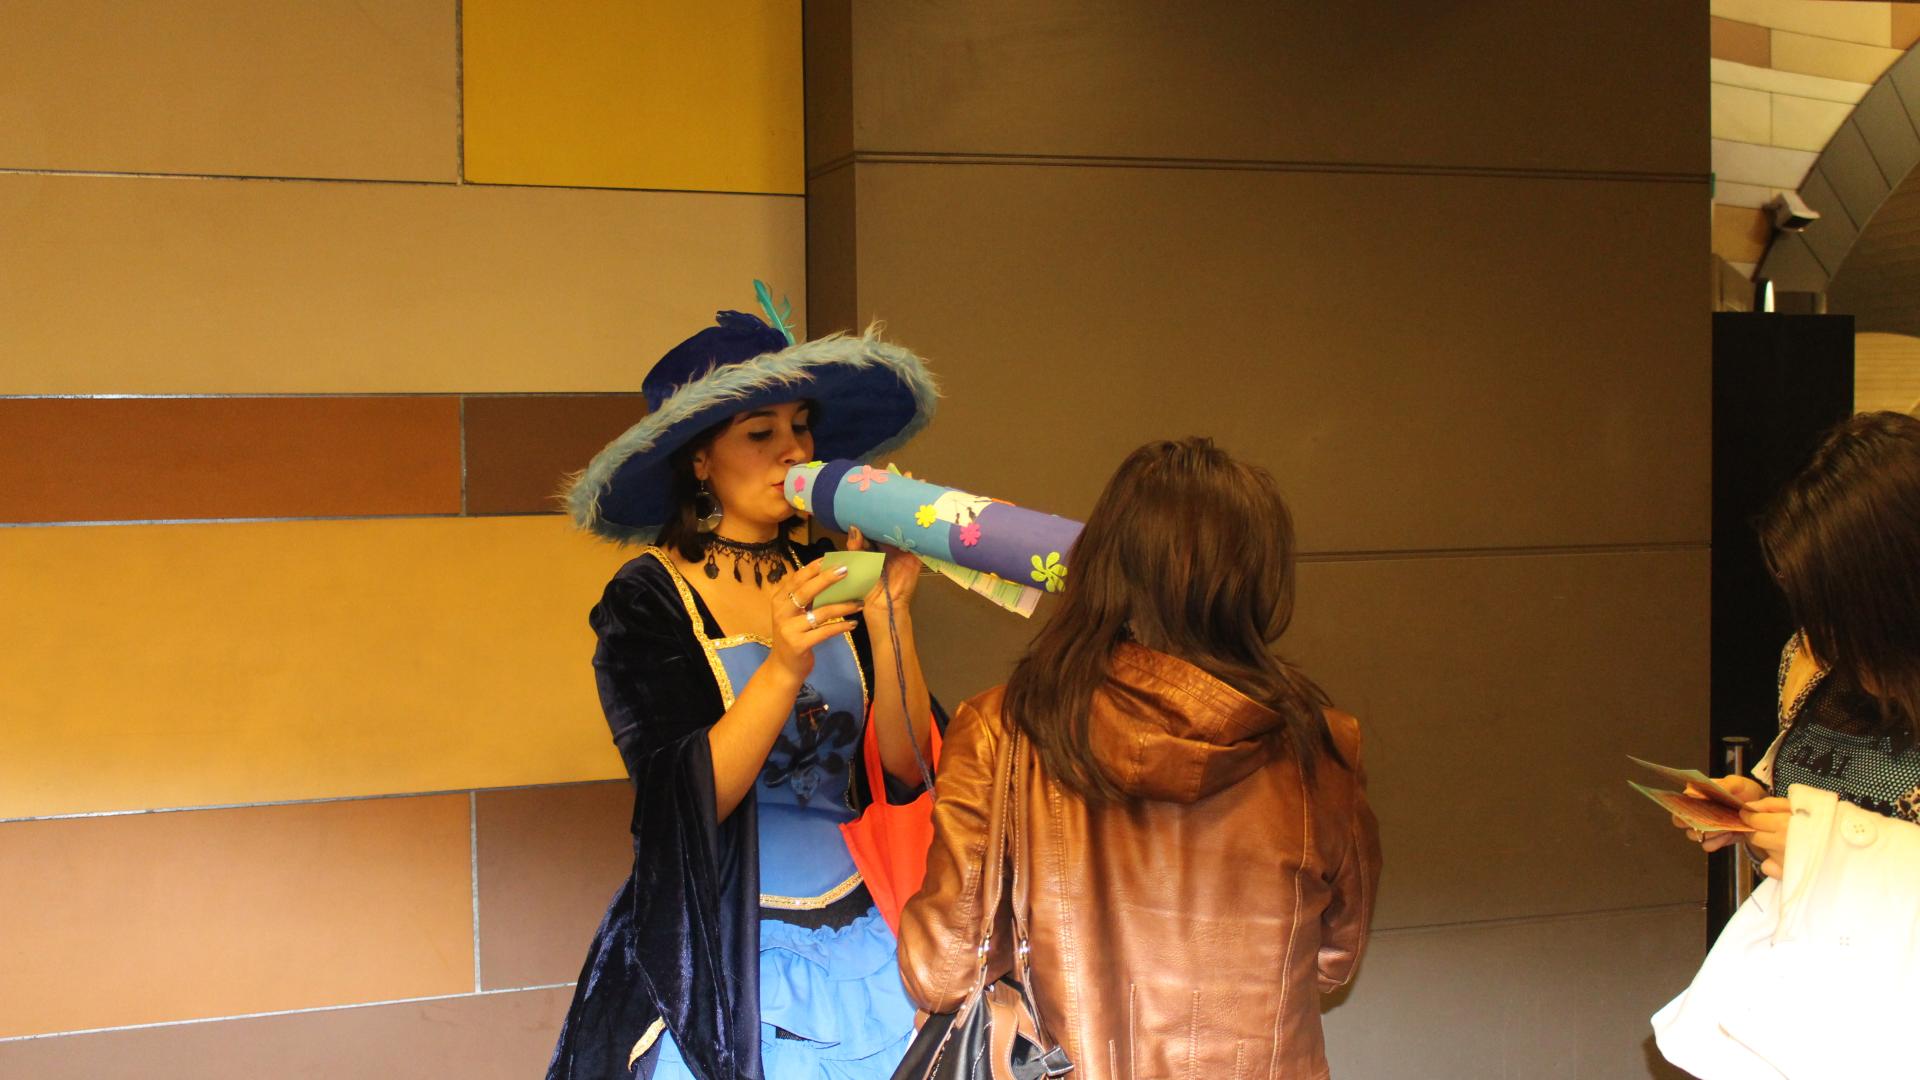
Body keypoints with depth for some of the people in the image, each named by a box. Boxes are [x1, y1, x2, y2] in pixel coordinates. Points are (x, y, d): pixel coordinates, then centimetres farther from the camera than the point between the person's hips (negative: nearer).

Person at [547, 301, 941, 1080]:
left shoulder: (826, 579, 2)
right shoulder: (647, 600, -9)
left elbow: (905, 767, -5)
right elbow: (687, 796, -17)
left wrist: (887, 616, -17)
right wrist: (784, 669, -29)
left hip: (855, 948, 4)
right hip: (716, 961, -4)